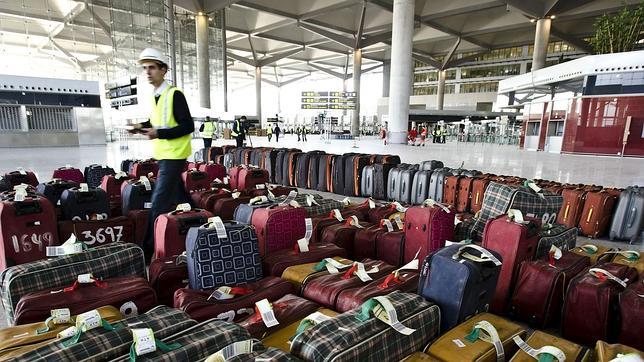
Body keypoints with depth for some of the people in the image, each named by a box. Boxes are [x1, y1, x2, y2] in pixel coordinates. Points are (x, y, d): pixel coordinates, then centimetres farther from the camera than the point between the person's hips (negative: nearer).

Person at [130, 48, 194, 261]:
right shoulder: (155, 96, 11)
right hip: (163, 154, 9)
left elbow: (188, 127, -17)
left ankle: (150, 248, -3)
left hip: (174, 155, -9)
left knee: (159, 203, -9)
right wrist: (143, 126, 6)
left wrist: (159, 133, -22)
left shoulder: (175, 94, -14)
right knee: (178, 198, 16)